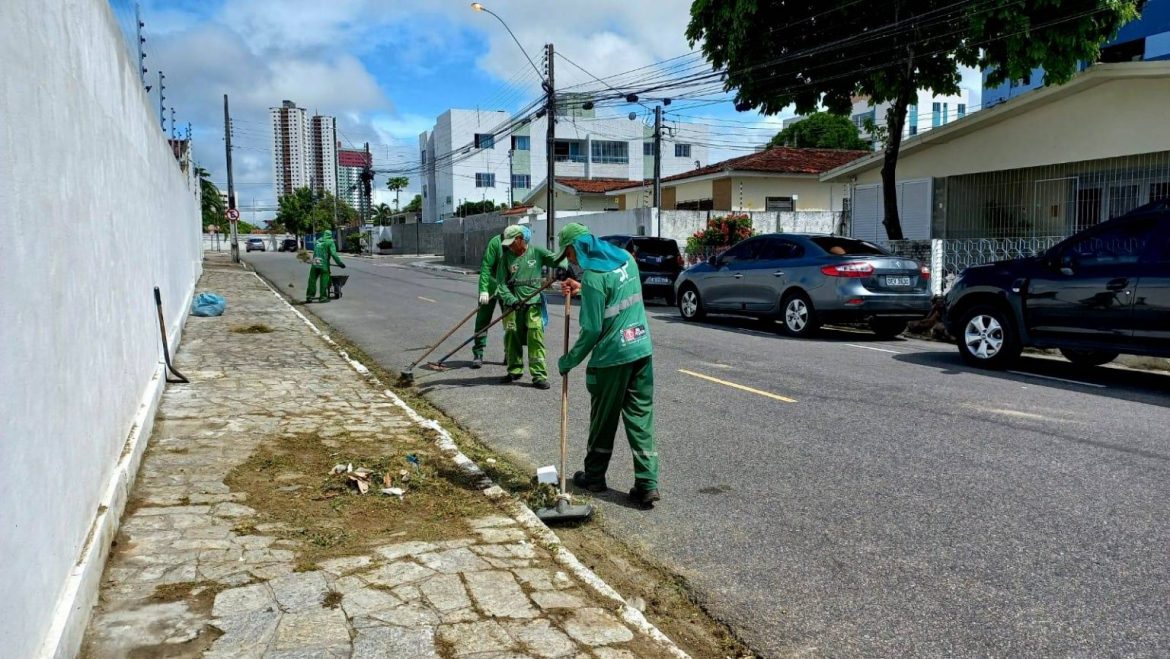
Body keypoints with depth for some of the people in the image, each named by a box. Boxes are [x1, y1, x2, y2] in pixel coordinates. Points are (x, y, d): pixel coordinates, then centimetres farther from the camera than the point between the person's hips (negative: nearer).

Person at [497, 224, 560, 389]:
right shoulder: (507, 257, 3)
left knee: (536, 337, -10)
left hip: (533, 303, -2)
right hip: (513, 304, 2)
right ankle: (515, 370, 25)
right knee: (512, 337, 7)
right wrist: (511, 300, -16)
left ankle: (539, 375, -7)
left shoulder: (536, 252, 1)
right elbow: (502, 283, -1)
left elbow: (557, 259, 2)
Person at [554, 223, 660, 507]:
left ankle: (594, 477, 27)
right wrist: (582, 290, 21)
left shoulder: (593, 276, -17)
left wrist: (568, 361, -6)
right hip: (642, 350, 7)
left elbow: (592, 329, -17)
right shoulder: (626, 258, 6)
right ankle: (647, 485, 5)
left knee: (604, 421, 11)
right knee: (641, 418, 7)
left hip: (611, 357, -6)